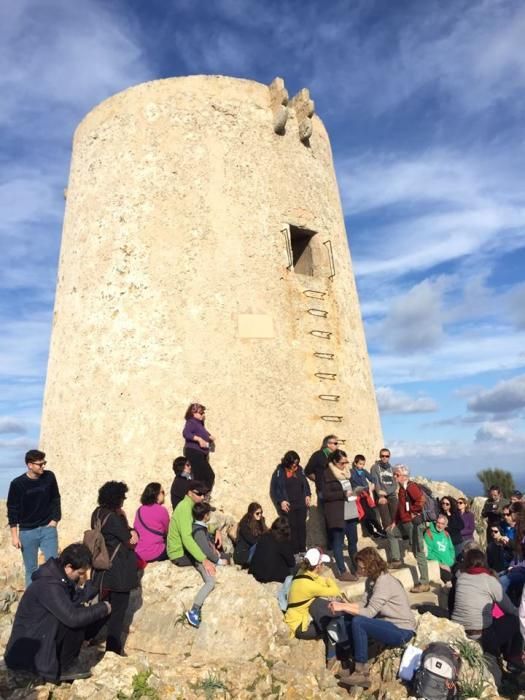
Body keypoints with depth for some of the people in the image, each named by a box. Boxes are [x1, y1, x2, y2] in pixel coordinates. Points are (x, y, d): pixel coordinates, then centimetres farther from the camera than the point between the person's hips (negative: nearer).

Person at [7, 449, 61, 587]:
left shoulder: (49, 477, -5)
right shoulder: (17, 483, -11)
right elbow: (12, 510, -4)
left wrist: (55, 520, 0)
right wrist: (14, 536, -5)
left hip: (48, 529, 1)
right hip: (27, 532, -1)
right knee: (31, 569, 9)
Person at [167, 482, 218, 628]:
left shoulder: (190, 505, 8)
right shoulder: (185, 508, -23)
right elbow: (187, 538, -31)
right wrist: (204, 560, -33)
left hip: (183, 549, 10)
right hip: (180, 554, -10)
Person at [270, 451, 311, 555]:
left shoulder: (299, 469, 4)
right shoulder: (279, 472, -10)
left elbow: (305, 483, 18)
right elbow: (273, 489, -6)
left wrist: (307, 495, 6)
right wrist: (281, 501, -13)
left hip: (301, 504, 4)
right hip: (287, 506, -4)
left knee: (302, 526, 7)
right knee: (292, 527, -4)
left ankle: (302, 550, 20)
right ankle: (294, 552, 7)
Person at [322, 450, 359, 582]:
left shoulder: (347, 471, 13)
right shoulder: (327, 474, -10)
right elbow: (326, 495, -15)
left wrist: (354, 493, 5)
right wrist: (344, 494, -18)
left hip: (350, 513, 7)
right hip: (337, 515, -7)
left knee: (353, 541, 14)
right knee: (338, 543, 1)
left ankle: (356, 567, 27)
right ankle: (342, 572, 9)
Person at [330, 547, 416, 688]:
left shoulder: (384, 581, -25)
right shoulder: (372, 579, 4)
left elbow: (370, 612, -26)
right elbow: (364, 604, 2)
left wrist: (343, 607, -22)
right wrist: (342, 604, -10)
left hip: (402, 630, -9)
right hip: (391, 623, 9)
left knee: (358, 622, -24)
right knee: (348, 623, 0)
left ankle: (362, 673, -9)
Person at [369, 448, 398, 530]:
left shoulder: (391, 468, 18)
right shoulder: (375, 467, 3)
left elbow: (394, 482, 16)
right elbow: (375, 482, -7)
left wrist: (395, 491, -4)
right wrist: (380, 495, -19)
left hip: (392, 496, 4)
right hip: (381, 497, -4)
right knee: (387, 521, -10)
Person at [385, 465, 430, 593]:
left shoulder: (411, 486, -16)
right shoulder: (402, 488, 14)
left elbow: (421, 500, -32)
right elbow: (400, 507, 22)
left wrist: (413, 512, -18)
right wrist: (395, 522, 19)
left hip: (413, 523, -11)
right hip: (404, 523, 11)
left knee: (418, 552, -5)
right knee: (390, 532, 24)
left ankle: (424, 583, 1)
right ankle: (397, 561, 28)